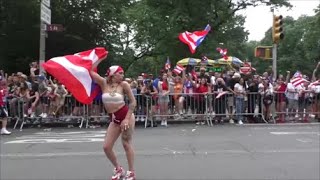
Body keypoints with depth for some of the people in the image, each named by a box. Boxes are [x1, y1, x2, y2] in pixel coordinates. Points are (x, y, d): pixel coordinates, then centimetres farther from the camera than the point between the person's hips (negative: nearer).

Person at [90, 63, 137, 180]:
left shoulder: (123, 84, -8)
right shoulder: (104, 83, -1)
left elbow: (133, 102, -6)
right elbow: (91, 71, -6)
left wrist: (127, 119, -12)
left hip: (126, 115, -4)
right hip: (114, 119, 4)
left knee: (126, 144, 2)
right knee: (106, 147, 2)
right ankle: (118, 169, 24)